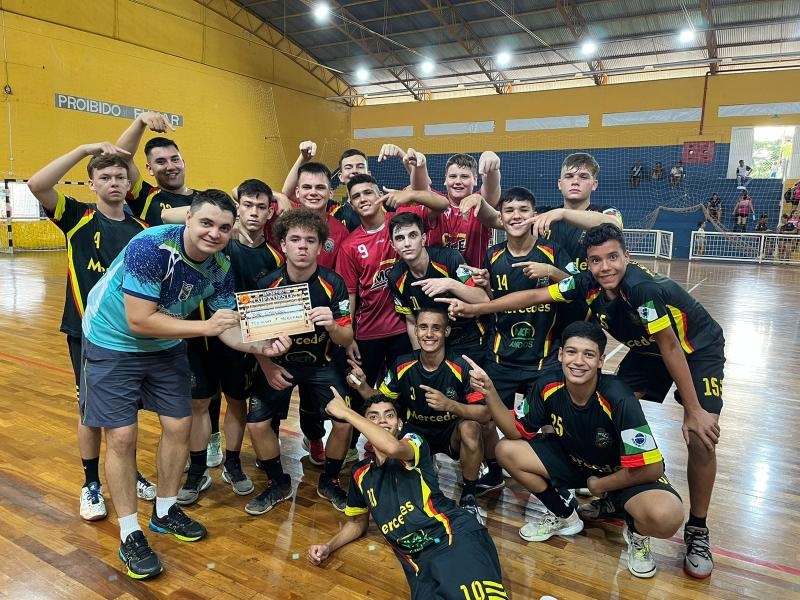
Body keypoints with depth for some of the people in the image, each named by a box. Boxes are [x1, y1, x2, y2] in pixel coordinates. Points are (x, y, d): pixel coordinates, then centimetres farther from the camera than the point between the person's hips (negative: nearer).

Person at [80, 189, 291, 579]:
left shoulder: (220, 268, -13)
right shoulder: (151, 247, -31)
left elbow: (229, 328, -10)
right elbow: (139, 321, -32)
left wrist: (261, 346, -29)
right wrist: (205, 327, -35)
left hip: (166, 345, 6)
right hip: (113, 343, -5)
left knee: (179, 426, 7)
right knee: (121, 437, -3)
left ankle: (165, 511, 28)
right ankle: (129, 534, 14)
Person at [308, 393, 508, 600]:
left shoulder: (415, 442, 7)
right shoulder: (361, 473, 20)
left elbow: (392, 447, -18)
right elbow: (358, 522, 34)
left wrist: (346, 412, -9)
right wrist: (329, 546, 15)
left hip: (455, 536, -4)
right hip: (419, 560, 4)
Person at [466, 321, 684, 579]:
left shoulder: (619, 400, -33)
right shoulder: (547, 387, -20)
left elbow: (651, 468, -27)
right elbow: (517, 431, -9)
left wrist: (598, 485, -14)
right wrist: (489, 392, -24)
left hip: (624, 473, -4)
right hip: (573, 460, 5)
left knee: (665, 516, -35)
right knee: (507, 450, -12)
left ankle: (636, 534, 6)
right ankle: (564, 516, 11)